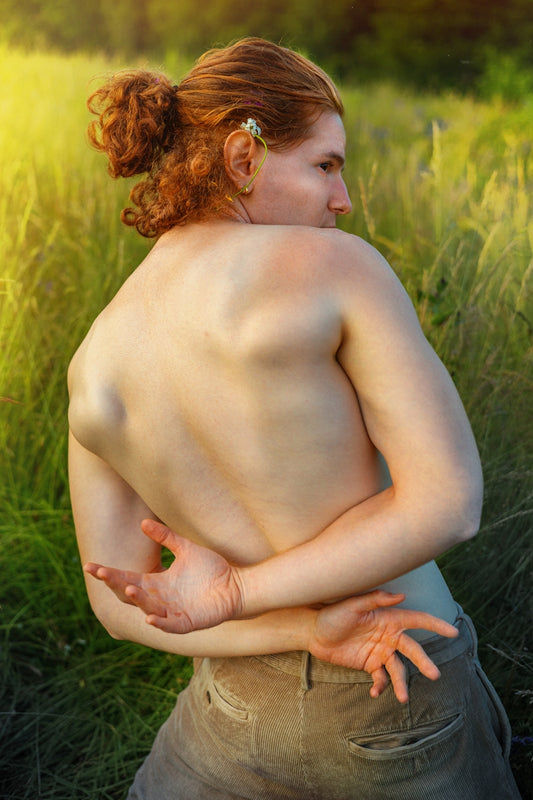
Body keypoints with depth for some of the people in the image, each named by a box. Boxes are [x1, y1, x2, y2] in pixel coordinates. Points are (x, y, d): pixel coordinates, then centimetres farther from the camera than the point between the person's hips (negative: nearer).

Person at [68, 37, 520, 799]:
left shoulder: (94, 369, -6)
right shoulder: (336, 265, -22)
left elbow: (121, 604, -4)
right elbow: (449, 499, -24)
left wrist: (308, 631, -14)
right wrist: (234, 593, -18)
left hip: (247, 706, 3)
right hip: (404, 703, -2)